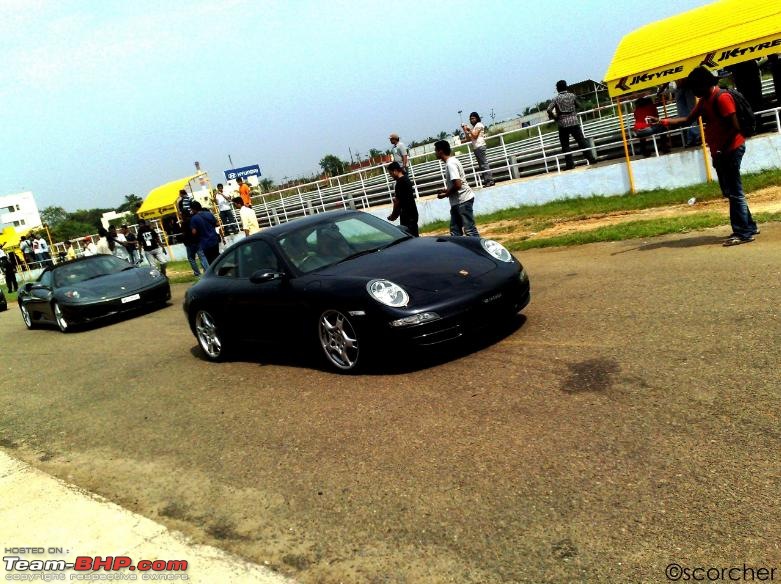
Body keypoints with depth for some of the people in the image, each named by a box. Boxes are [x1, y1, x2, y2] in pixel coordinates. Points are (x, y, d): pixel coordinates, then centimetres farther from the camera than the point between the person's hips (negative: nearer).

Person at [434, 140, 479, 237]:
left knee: (470, 230, -8)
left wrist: (445, 195, -11)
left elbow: (457, 185, -25)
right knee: (455, 231, 11)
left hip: (463, 200, -10)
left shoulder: (450, 164, -17)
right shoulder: (452, 161, 14)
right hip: (458, 201, 10)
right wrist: (448, 191, 12)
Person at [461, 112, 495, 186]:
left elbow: (475, 135, -13)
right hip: (476, 148, 9)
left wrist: (469, 129, -7)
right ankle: (486, 180, 5)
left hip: (480, 147, -9)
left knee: (484, 163, -13)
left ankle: (490, 180, -16)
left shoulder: (479, 125, -2)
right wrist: (465, 130, 11)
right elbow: (469, 137, 18)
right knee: (481, 165, 5)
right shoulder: (474, 127, 23)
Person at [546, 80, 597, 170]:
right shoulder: (572, 95, 5)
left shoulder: (555, 99, 0)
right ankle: (591, 159, 5)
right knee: (582, 141, 6)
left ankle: (570, 164, 1)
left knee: (565, 145, 5)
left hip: (562, 124, -1)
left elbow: (549, 110, -12)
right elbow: (578, 105, 16)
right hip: (574, 122, 2)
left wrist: (554, 117, 3)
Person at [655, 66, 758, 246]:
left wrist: (722, 151, -18)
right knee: (730, 191, 14)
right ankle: (748, 226, 24)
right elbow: (688, 119, 18)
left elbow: (735, 127, -20)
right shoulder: (704, 100, 12)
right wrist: (664, 121, 8)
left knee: (735, 192, -7)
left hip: (731, 150, -9)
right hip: (719, 152, 9)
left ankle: (743, 233, -3)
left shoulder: (722, 97, -17)